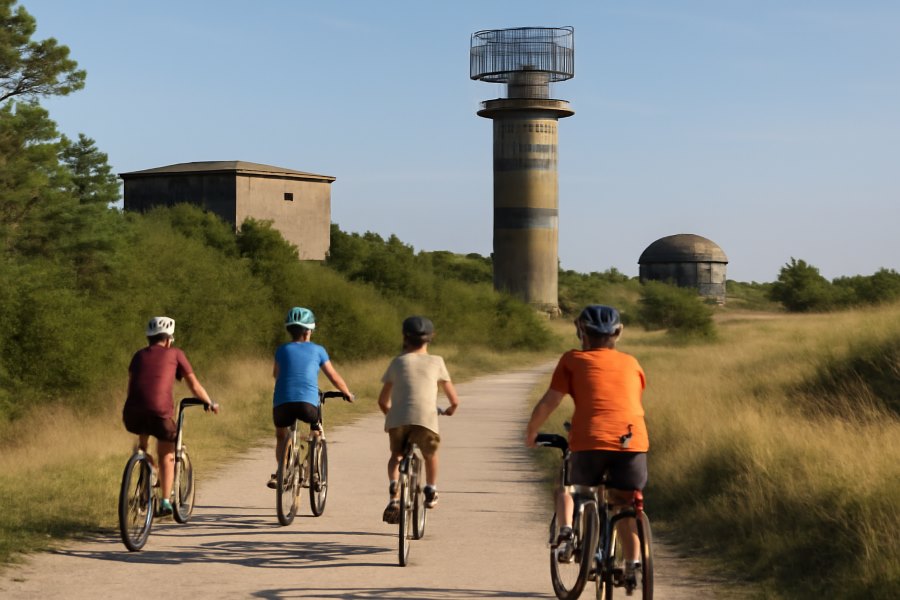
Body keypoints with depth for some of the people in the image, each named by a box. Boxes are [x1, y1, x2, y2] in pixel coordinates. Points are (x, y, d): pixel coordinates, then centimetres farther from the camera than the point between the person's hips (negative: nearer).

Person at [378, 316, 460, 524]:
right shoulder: (436, 362, 16)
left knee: (396, 456, 24)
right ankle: (431, 491, 27)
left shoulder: (398, 362, 18)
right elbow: (454, 400, 18)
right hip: (426, 419, -1)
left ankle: (394, 494, 2)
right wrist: (450, 410, 41)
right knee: (430, 454, 30)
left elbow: (382, 400, 22)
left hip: (398, 419, 1)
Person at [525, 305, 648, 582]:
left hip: (590, 441, -2)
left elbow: (548, 402, 8)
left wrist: (530, 433, 23)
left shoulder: (573, 360, 12)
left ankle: (565, 530, 0)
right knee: (625, 506, 20)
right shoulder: (632, 363, 20)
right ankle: (633, 562, 7)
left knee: (568, 488, 25)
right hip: (633, 441, 2)